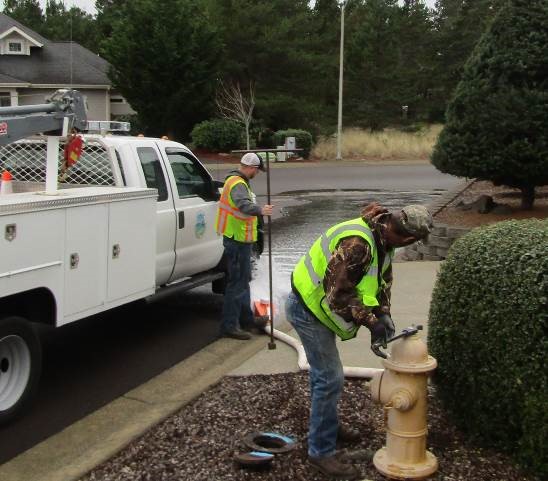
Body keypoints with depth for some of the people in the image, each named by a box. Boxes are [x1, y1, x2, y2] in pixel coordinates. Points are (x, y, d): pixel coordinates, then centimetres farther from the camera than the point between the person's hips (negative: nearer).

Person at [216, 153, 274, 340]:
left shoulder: (238, 181, 15)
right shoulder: (238, 184, -20)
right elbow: (244, 205, -41)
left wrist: (258, 209, 48)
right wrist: (260, 210, -58)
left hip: (239, 239, 11)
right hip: (237, 240, -11)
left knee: (243, 280, 20)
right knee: (237, 282, -9)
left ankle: (246, 319, 32)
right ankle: (229, 326, -6)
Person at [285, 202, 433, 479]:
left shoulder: (381, 239, -1)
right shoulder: (356, 244, -33)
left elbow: (383, 279, 9)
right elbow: (339, 293, -31)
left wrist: (383, 314, -4)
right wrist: (371, 321, -25)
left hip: (316, 305, 10)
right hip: (307, 309, -10)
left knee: (322, 372, 24)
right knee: (330, 379, -7)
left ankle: (326, 427, 43)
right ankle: (320, 452, 5)